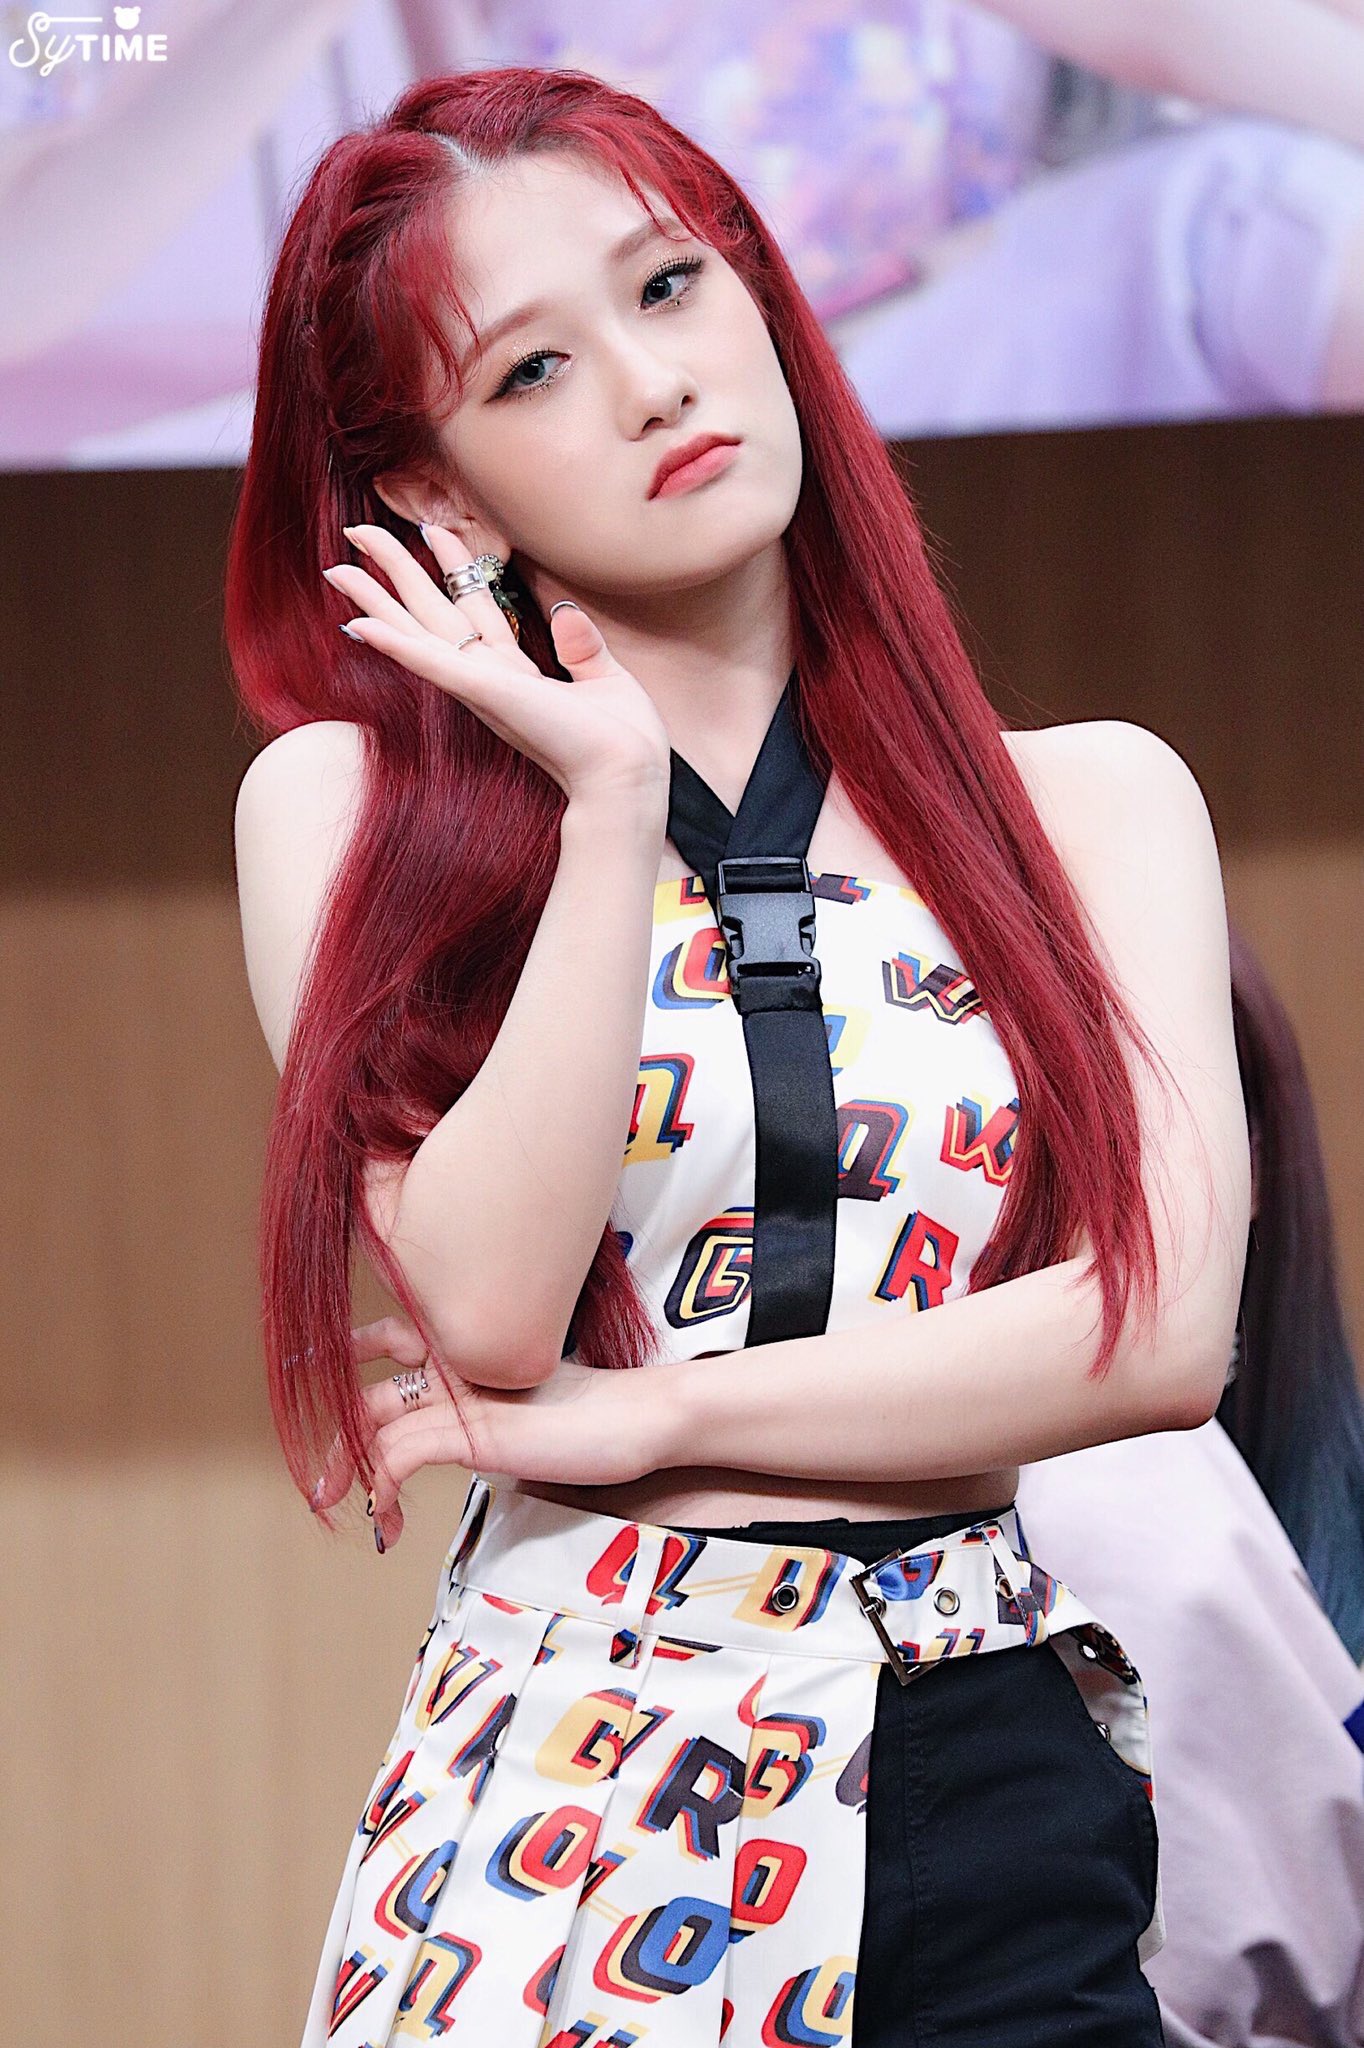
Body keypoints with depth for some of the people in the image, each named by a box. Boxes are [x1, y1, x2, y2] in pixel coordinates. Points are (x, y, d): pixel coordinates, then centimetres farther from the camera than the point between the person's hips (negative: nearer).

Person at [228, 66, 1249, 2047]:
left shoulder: (1089, 803, 7)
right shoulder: (347, 808, 3)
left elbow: (1162, 1327, -6)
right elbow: (489, 1307, -10)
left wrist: (644, 1419, -8)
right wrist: (615, 803, -10)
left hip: (1013, 1818, 1)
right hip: (570, 1805, -1)